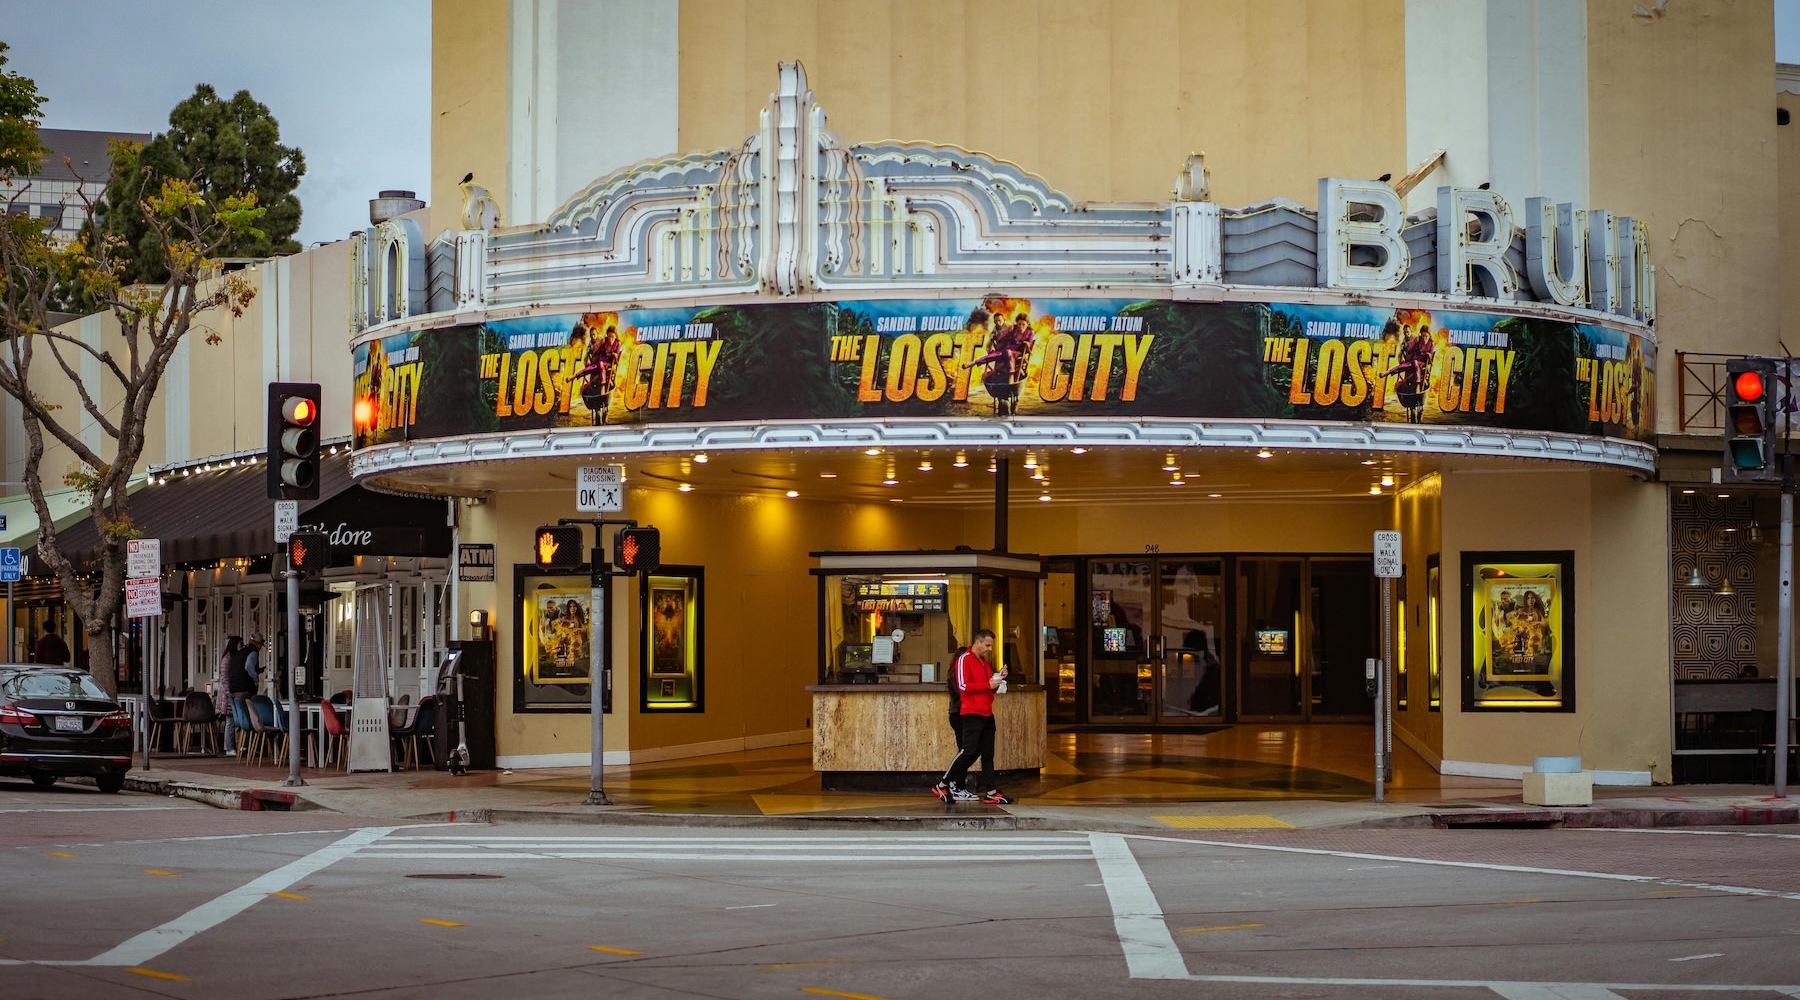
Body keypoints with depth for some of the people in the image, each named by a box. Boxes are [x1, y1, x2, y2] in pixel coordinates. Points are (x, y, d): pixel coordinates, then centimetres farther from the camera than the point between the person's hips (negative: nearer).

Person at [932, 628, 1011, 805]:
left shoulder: (986, 663, 20)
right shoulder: (964, 660, -7)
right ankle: (942, 785, -4)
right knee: (969, 751, -13)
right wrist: (988, 685, -16)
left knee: (987, 754, 6)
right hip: (972, 715, -9)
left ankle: (992, 792, 5)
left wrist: (998, 680, 9)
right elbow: (963, 686, -18)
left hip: (987, 714, 9)